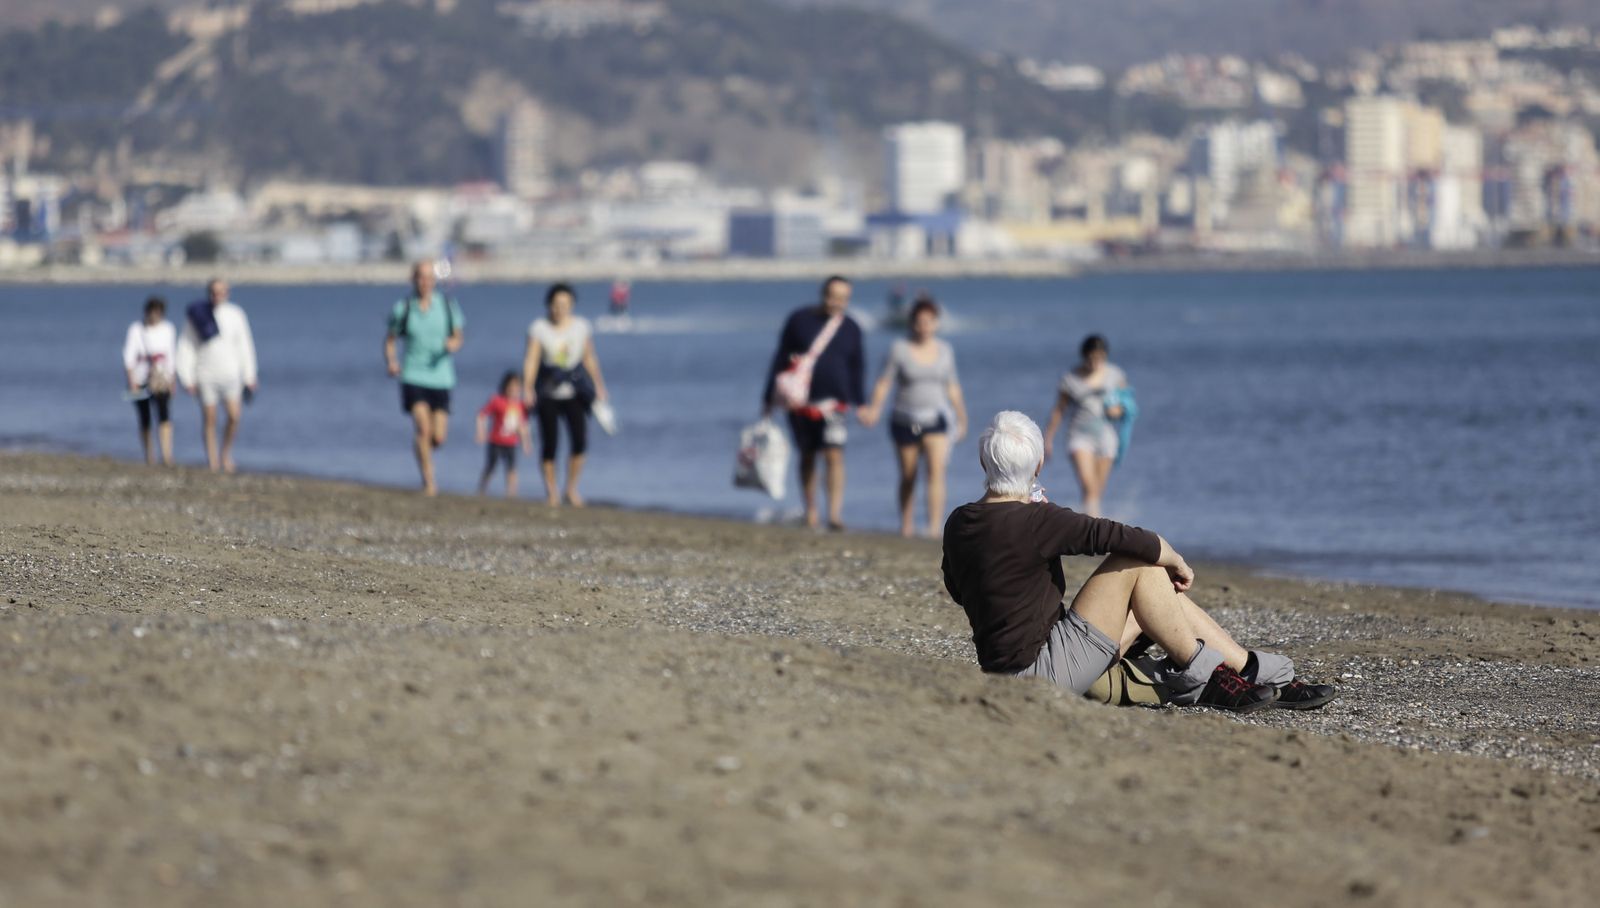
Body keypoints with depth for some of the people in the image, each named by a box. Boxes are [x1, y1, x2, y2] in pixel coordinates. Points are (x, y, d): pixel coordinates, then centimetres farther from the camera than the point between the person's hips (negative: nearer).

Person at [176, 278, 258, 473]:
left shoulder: (235, 314, 1)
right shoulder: (196, 316, -3)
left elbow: (244, 346, 6)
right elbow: (186, 348, 0)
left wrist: (249, 376, 4)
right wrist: (187, 378, -6)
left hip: (230, 374, 1)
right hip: (205, 375, -1)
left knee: (234, 417, -10)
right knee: (209, 420, 1)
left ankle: (226, 453, 12)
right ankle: (212, 462, 10)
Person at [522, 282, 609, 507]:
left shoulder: (581, 326, 5)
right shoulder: (539, 328, -4)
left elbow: (589, 359, 14)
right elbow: (531, 359, -10)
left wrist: (599, 387, 15)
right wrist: (527, 387, -22)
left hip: (574, 392, 2)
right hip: (548, 393, -2)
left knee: (579, 439, -11)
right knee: (549, 443, -3)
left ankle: (571, 489, 5)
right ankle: (551, 492, 11)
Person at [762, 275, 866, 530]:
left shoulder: (851, 329, 6)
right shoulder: (799, 320, 1)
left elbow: (857, 368, 11)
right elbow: (781, 358, 4)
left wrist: (861, 403, 5)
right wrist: (769, 397, 4)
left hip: (833, 401, -1)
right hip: (799, 402, 1)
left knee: (834, 455, -15)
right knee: (807, 457, 10)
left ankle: (835, 514, -19)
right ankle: (810, 512, 22)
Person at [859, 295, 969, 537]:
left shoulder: (945, 351, 6)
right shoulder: (900, 349, -4)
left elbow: (952, 387, 15)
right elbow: (884, 383, -9)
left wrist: (962, 419, 19)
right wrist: (874, 408, -25)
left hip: (936, 419, 1)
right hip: (905, 421, -1)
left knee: (936, 469, -17)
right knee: (908, 477, 9)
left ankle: (935, 527, -23)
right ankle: (906, 527, 25)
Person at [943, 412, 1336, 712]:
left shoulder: (958, 523, 3)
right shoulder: (1035, 521, -21)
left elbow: (957, 589, 22)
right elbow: (1126, 539, -17)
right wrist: (1176, 562, 4)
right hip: (1044, 672, -9)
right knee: (1141, 565, -8)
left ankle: (1271, 679, 15)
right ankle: (1199, 676, 4)